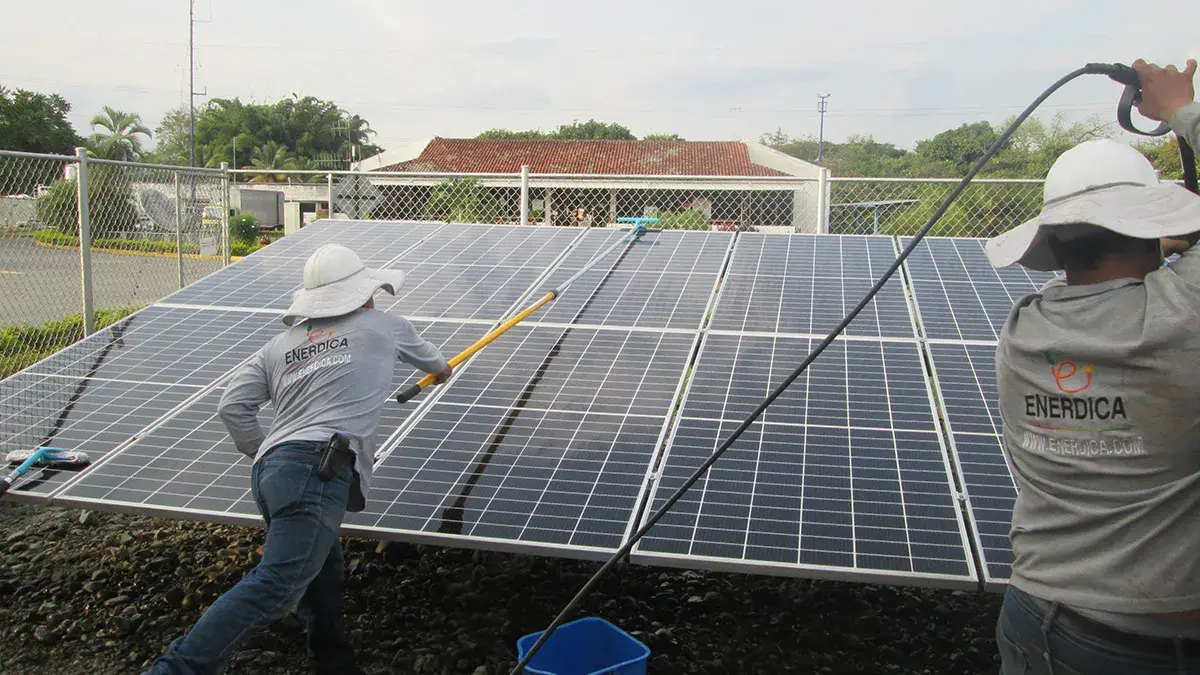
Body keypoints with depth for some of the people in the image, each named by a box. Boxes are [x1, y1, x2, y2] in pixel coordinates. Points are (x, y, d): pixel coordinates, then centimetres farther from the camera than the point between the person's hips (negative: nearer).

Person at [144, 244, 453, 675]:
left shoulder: (279, 345, 22)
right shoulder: (385, 326, 16)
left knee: (323, 575, 20)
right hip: (320, 468, -7)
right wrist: (441, 368, 61)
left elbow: (232, 407, 14)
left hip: (270, 468, 7)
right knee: (277, 585, -16)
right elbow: (423, 352, 38)